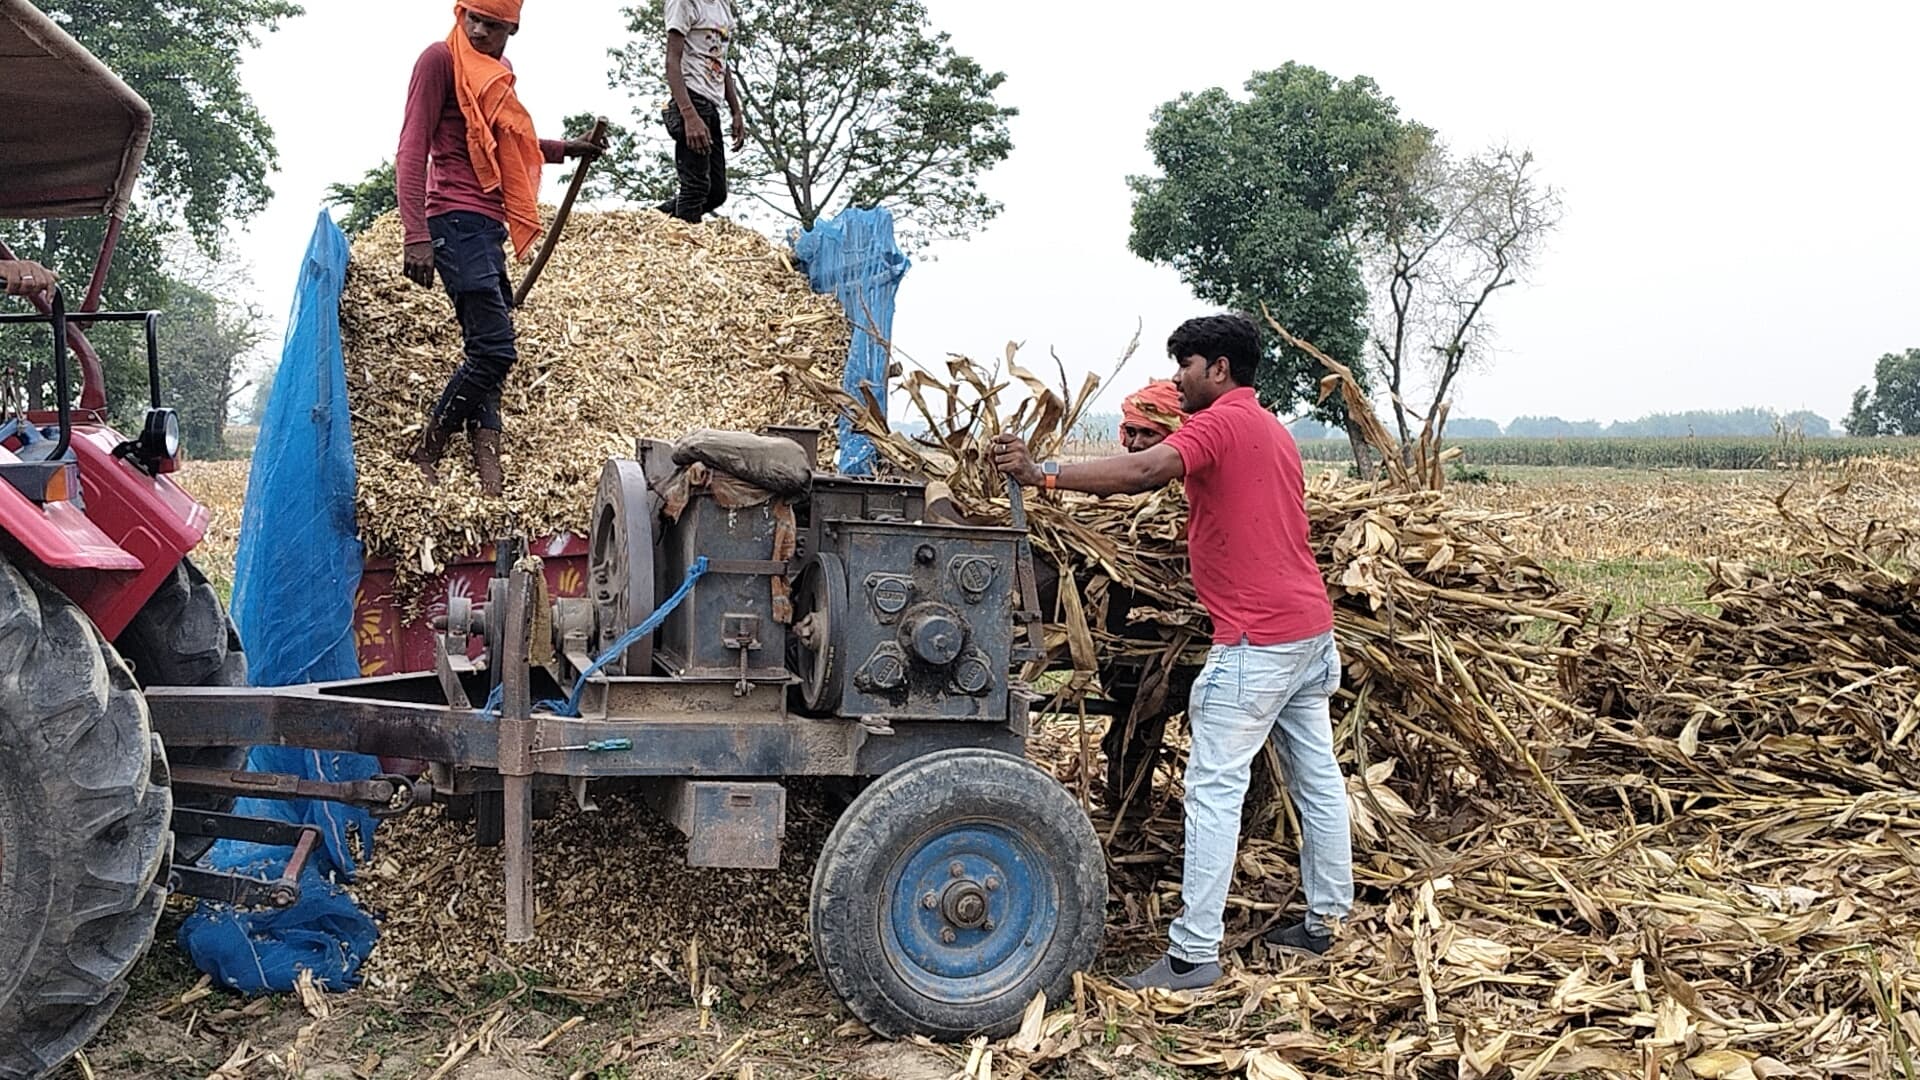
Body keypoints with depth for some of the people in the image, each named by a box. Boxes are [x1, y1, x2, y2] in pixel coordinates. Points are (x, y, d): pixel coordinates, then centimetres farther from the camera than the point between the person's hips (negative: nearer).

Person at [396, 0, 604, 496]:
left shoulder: (497, 70, 18)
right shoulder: (441, 58, -7)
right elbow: (412, 149, -13)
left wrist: (564, 149, 32)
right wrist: (416, 235, -21)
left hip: (488, 224, 9)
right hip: (456, 220, -9)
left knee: (485, 352, 4)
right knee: (495, 349, -15)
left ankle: (487, 470, 2)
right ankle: (426, 457, -3)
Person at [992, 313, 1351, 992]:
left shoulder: (1221, 423, -11)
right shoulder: (1271, 430, 20)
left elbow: (1145, 471, -28)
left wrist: (1041, 474, -32)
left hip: (1258, 640, -10)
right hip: (1311, 628, 10)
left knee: (1214, 789, -8)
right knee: (1317, 777, 14)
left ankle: (1194, 953, -6)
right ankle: (1327, 920, 24)